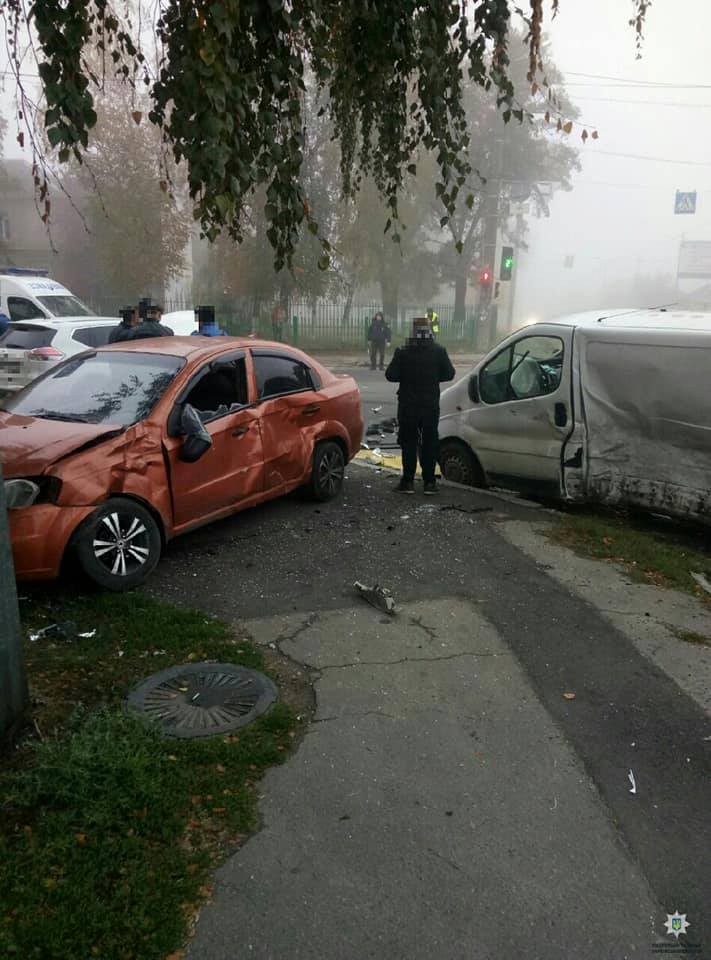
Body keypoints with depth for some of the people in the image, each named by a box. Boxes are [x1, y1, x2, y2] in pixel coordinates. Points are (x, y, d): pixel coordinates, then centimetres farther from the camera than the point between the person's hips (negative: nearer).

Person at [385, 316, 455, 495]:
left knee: (409, 443, 7)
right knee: (430, 443, 9)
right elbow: (449, 374, 0)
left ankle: (408, 481, 7)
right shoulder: (439, 351, -5)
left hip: (408, 406, -1)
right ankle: (429, 482, 9)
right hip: (431, 405, 1)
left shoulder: (403, 352, -9)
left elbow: (390, 375, -9)